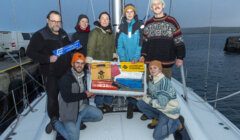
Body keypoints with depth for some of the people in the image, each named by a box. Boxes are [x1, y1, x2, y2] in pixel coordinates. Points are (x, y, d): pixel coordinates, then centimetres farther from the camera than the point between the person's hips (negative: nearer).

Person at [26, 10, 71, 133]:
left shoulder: (63, 33, 9)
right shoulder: (40, 35, -10)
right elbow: (30, 52, -15)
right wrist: (48, 59, -24)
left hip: (66, 71, 6)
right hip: (51, 74, -5)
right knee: (52, 98, 5)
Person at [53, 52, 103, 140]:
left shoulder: (83, 75, 2)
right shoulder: (65, 78, -21)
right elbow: (67, 97, -29)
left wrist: (90, 93, -3)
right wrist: (84, 95, -21)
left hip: (81, 107, 7)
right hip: (69, 112, -7)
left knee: (99, 115, 2)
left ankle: (79, 119, 14)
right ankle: (57, 123, 11)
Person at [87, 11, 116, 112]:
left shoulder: (111, 33, 15)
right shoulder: (94, 32, -4)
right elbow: (90, 47, -11)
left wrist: (114, 54, 9)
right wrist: (90, 61, -19)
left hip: (109, 63, 6)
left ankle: (108, 103, 22)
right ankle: (99, 105, 13)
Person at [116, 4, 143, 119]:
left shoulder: (140, 26, 3)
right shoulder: (121, 27, 10)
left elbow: (141, 44, -5)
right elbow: (119, 45, 4)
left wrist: (136, 58, -15)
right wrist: (122, 58, -7)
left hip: (137, 60, -2)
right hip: (125, 61, 2)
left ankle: (131, 105, 11)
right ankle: (131, 104, 15)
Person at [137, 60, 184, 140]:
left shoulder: (165, 82, -26)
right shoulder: (151, 81, -1)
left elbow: (161, 103, -28)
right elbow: (150, 95, 11)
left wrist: (148, 100, -15)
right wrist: (143, 97, -7)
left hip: (169, 111, -7)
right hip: (159, 108, 8)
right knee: (140, 104, -2)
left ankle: (177, 123, 11)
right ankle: (159, 119, 9)